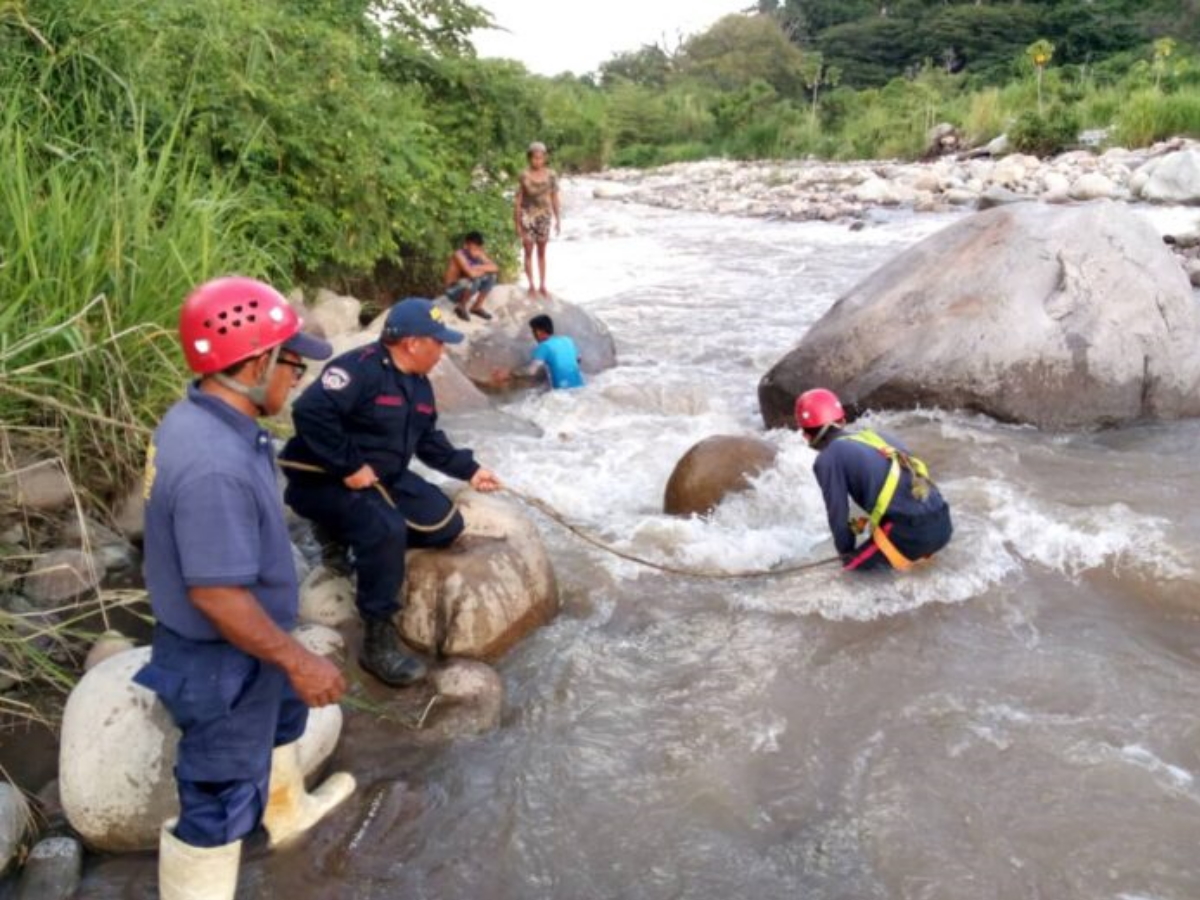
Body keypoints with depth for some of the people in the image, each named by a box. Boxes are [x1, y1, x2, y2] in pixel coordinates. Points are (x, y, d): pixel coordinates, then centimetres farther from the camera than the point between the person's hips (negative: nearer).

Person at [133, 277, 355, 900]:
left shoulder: (201, 419, -3)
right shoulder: (215, 465, -36)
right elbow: (217, 594, -33)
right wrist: (299, 661, -23)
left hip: (234, 645, 11)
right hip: (220, 659, -11)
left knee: (280, 716, 34)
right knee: (219, 804, 8)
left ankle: (289, 812, 61)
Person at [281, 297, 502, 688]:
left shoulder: (418, 385, 8)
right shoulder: (359, 368, -23)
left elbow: (429, 441, 19)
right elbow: (309, 412, -34)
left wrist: (469, 469, 13)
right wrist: (349, 468, -31)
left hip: (383, 477, 9)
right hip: (324, 480, -9)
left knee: (446, 525, 1)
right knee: (386, 530, -34)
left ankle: (358, 542, 11)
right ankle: (378, 640, -21)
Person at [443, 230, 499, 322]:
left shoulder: (479, 254, -4)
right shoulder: (459, 254, -25)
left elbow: (495, 268, -8)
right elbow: (471, 273, -38)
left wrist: (479, 267, -22)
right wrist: (484, 270, -18)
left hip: (466, 287, 7)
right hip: (453, 291, -7)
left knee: (491, 276, -6)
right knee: (475, 279, -32)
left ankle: (477, 307, 6)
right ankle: (461, 307, -8)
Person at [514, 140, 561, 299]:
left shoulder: (551, 175, -4)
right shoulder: (524, 176, -11)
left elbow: (554, 198, 4)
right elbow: (518, 200, -7)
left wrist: (558, 220, 6)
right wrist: (517, 223, -7)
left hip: (544, 216, 2)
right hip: (528, 216, -2)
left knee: (542, 252, 11)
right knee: (528, 252, 5)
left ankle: (542, 286, 20)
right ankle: (531, 286, 13)